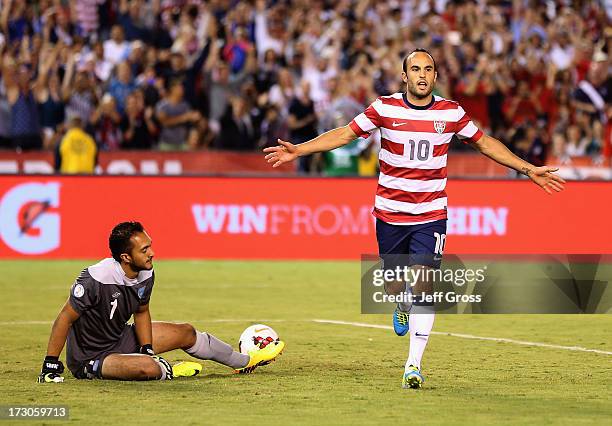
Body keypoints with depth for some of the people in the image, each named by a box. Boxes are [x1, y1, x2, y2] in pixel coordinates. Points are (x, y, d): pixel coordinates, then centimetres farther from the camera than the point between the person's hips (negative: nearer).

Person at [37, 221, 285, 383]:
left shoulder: (146, 275, -6)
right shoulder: (96, 279, -32)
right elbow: (65, 319, -27)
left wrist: (147, 348, -1)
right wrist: (51, 366, -26)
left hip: (120, 338, 9)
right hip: (89, 356, -9)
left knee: (187, 333, 14)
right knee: (149, 368, -36)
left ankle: (245, 361, 34)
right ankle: (169, 371, 0)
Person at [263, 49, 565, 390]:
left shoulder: (451, 112, -2)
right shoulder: (385, 108, -5)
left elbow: (485, 143, 12)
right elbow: (345, 134, 1)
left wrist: (529, 170, 11)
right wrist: (297, 150, -7)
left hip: (431, 216, -1)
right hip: (390, 214, 1)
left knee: (424, 287, -12)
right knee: (395, 287, 9)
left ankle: (414, 364, -5)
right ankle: (402, 304, 48)